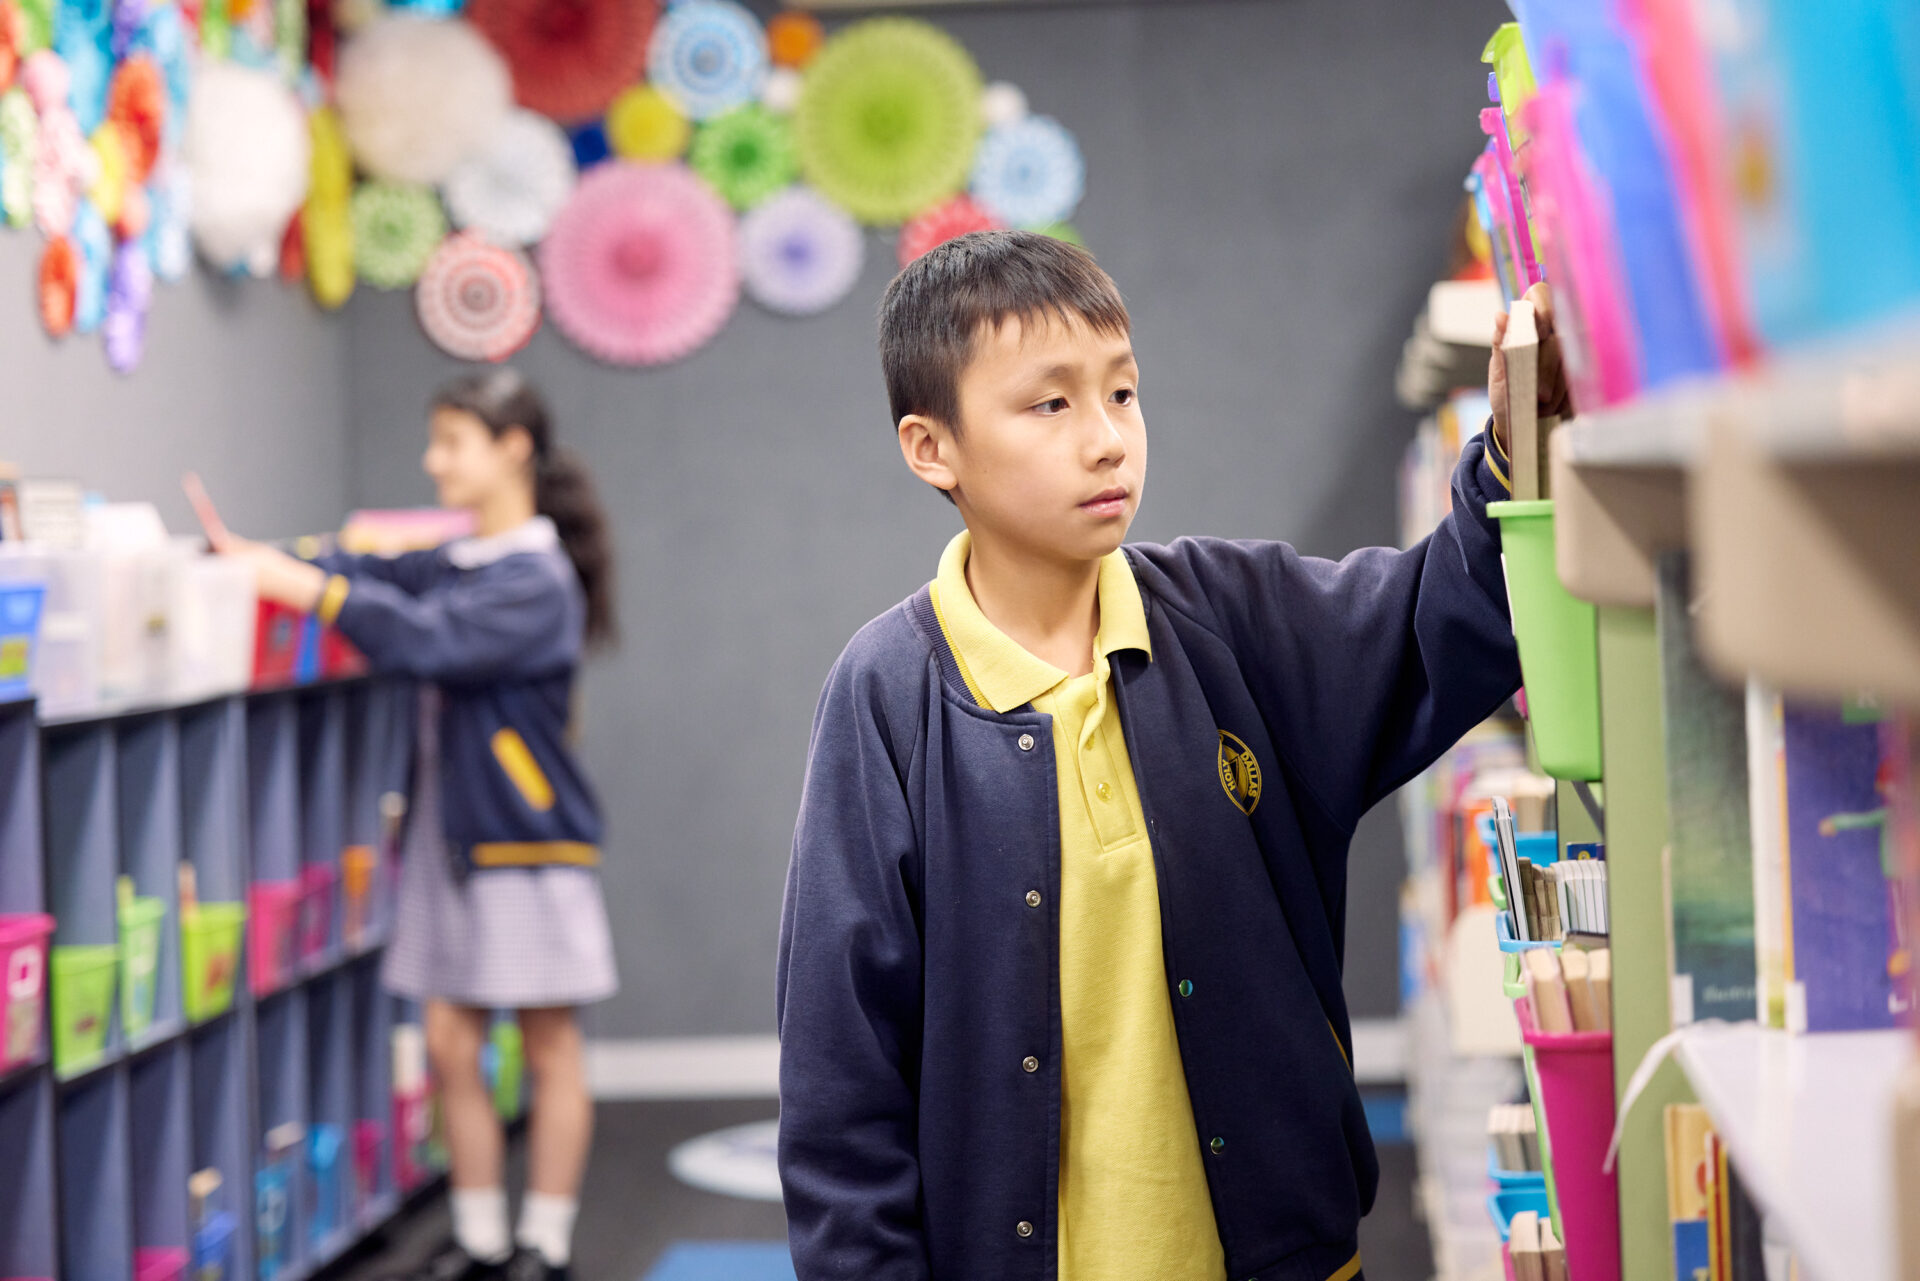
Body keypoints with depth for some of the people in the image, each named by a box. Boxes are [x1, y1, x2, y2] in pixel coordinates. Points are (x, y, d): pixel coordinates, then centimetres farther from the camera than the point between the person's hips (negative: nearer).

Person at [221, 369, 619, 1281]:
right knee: (449, 1044, 7)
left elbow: (429, 641, -25)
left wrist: (309, 587, -26)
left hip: (528, 841, -7)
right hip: (450, 836, 7)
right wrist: (260, 559, -11)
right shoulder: (457, 563, 12)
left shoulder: (537, 580, -14)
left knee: (550, 1047, 4)